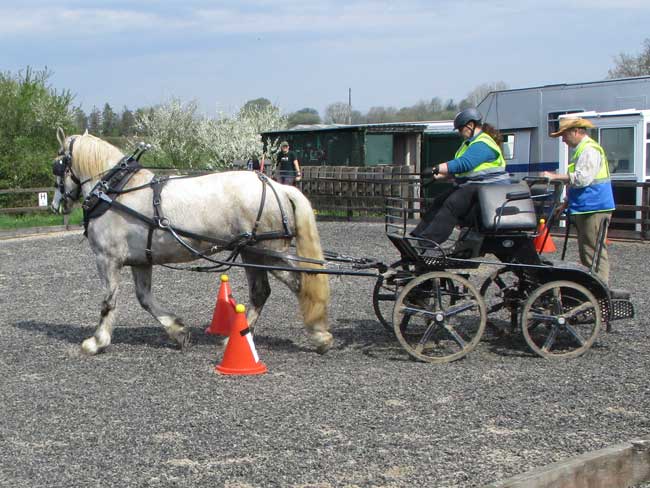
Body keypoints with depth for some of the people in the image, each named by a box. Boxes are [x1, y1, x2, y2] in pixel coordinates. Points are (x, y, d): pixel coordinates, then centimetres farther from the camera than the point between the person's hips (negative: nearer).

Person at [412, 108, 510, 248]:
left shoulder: (483, 144, -15)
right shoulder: (472, 142, 21)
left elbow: (464, 164, -29)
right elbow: (457, 170, 25)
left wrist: (436, 169, -30)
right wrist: (439, 176, 12)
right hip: (470, 185, 11)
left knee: (452, 205, -27)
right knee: (440, 201, 3)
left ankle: (426, 244, -34)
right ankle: (416, 236, 2)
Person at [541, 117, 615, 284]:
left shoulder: (589, 149, -13)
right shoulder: (580, 149, 21)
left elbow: (582, 178, -24)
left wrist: (555, 176, -19)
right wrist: (566, 203, 25)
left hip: (594, 209, -11)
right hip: (585, 209, 11)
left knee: (594, 252, -11)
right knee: (586, 253, 14)